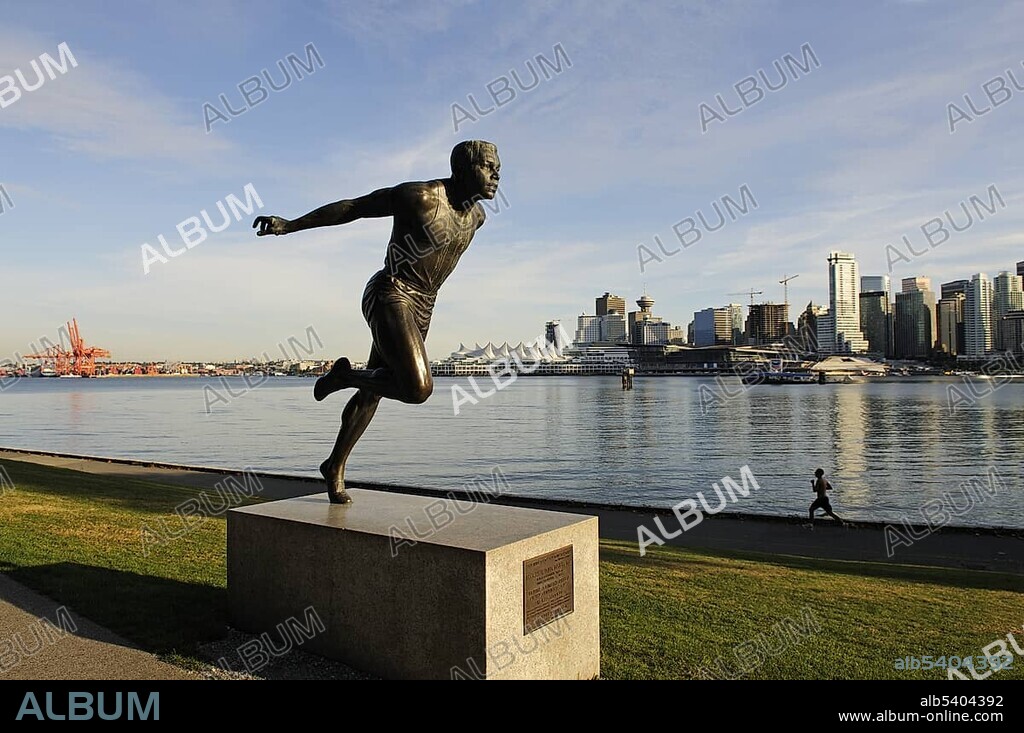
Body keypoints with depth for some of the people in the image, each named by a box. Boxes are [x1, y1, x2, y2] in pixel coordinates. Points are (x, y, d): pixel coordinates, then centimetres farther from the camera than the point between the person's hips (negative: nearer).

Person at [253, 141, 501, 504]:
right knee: (418, 388, -24)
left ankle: (335, 467, 30)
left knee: (372, 392, 15)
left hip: (422, 309, 8)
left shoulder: (477, 214, 8)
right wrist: (289, 225, -9)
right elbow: (351, 207, -9)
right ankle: (346, 375, 2)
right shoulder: (418, 196, -14)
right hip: (389, 297, -8)